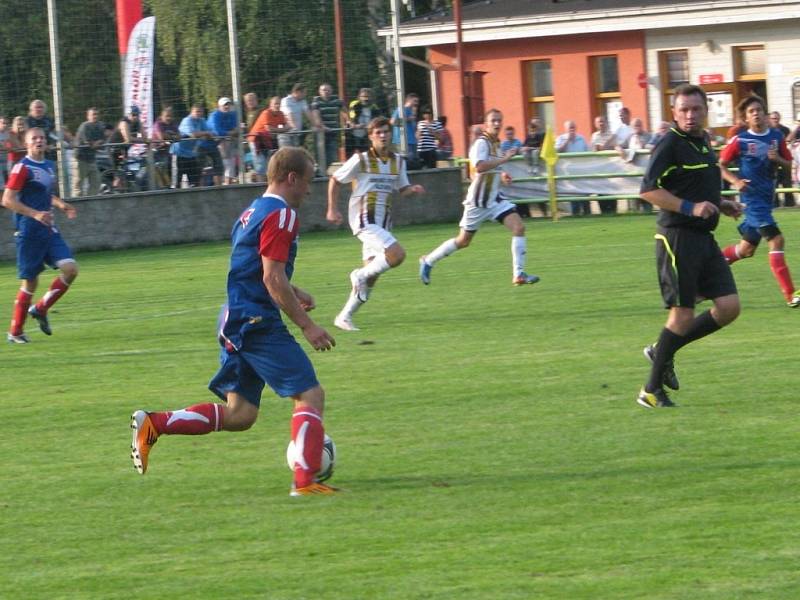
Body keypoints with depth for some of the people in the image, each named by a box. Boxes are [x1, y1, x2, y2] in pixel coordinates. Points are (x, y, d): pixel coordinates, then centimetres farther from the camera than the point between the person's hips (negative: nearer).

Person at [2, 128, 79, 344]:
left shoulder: (49, 166, 13)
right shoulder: (23, 168, -10)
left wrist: (60, 204, 9)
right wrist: (35, 214, -23)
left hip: (49, 230, 7)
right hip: (29, 233, -7)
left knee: (70, 268, -7)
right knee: (30, 281, -3)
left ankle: (40, 309, 11)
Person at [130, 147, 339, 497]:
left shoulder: (253, 212, 18)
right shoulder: (281, 215, -12)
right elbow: (273, 278, -18)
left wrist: (292, 293, 27)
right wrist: (306, 325, -16)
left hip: (236, 321, 10)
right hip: (259, 322, -10)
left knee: (239, 414, 11)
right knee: (310, 395, -8)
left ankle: (153, 425, 4)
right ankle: (305, 481, -14)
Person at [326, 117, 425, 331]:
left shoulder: (397, 161, 10)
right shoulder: (361, 160, -7)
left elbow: (402, 189, 18)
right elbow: (335, 180, 1)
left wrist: (413, 189, -4)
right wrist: (332, 209, -3)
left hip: (383, 221, 7)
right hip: (364, 219, -7)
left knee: (372, 274, 6)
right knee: (397, 254, -24)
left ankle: (344, 317, 15)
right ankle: (361, 275, -3)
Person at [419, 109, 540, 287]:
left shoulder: (496, 144, 11)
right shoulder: (481, 143, -16)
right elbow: (479, 166, -34)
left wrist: (501, 175, 10)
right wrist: (505, 159, -31)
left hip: (495, 199, 7)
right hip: (478, 201, -7)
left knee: (519, 227, -12)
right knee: (463, 241, 5)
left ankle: (518, 274, -11)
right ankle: (428, 261, 26)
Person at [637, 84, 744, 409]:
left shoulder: (704, 143, 16)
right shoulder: (670, 144, -10)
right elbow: (649, 190, -18)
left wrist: (722, 205, 12)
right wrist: (690, 207, -24)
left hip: (704, 238, 8)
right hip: (677, 238, -8)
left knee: (728, 306, 0)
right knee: (683, 314, -7)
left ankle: (662, 351, 15)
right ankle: (651, 391, 6)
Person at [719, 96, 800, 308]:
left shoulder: (777, 137, 6)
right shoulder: (740, 141, -7)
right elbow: (721, 166, 1)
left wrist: (777, 159, -10)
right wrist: (735, 180, -16)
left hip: (767, 197, 6)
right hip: (752, 197, -6)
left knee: (746, 249, 15)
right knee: (776, 240, -18)